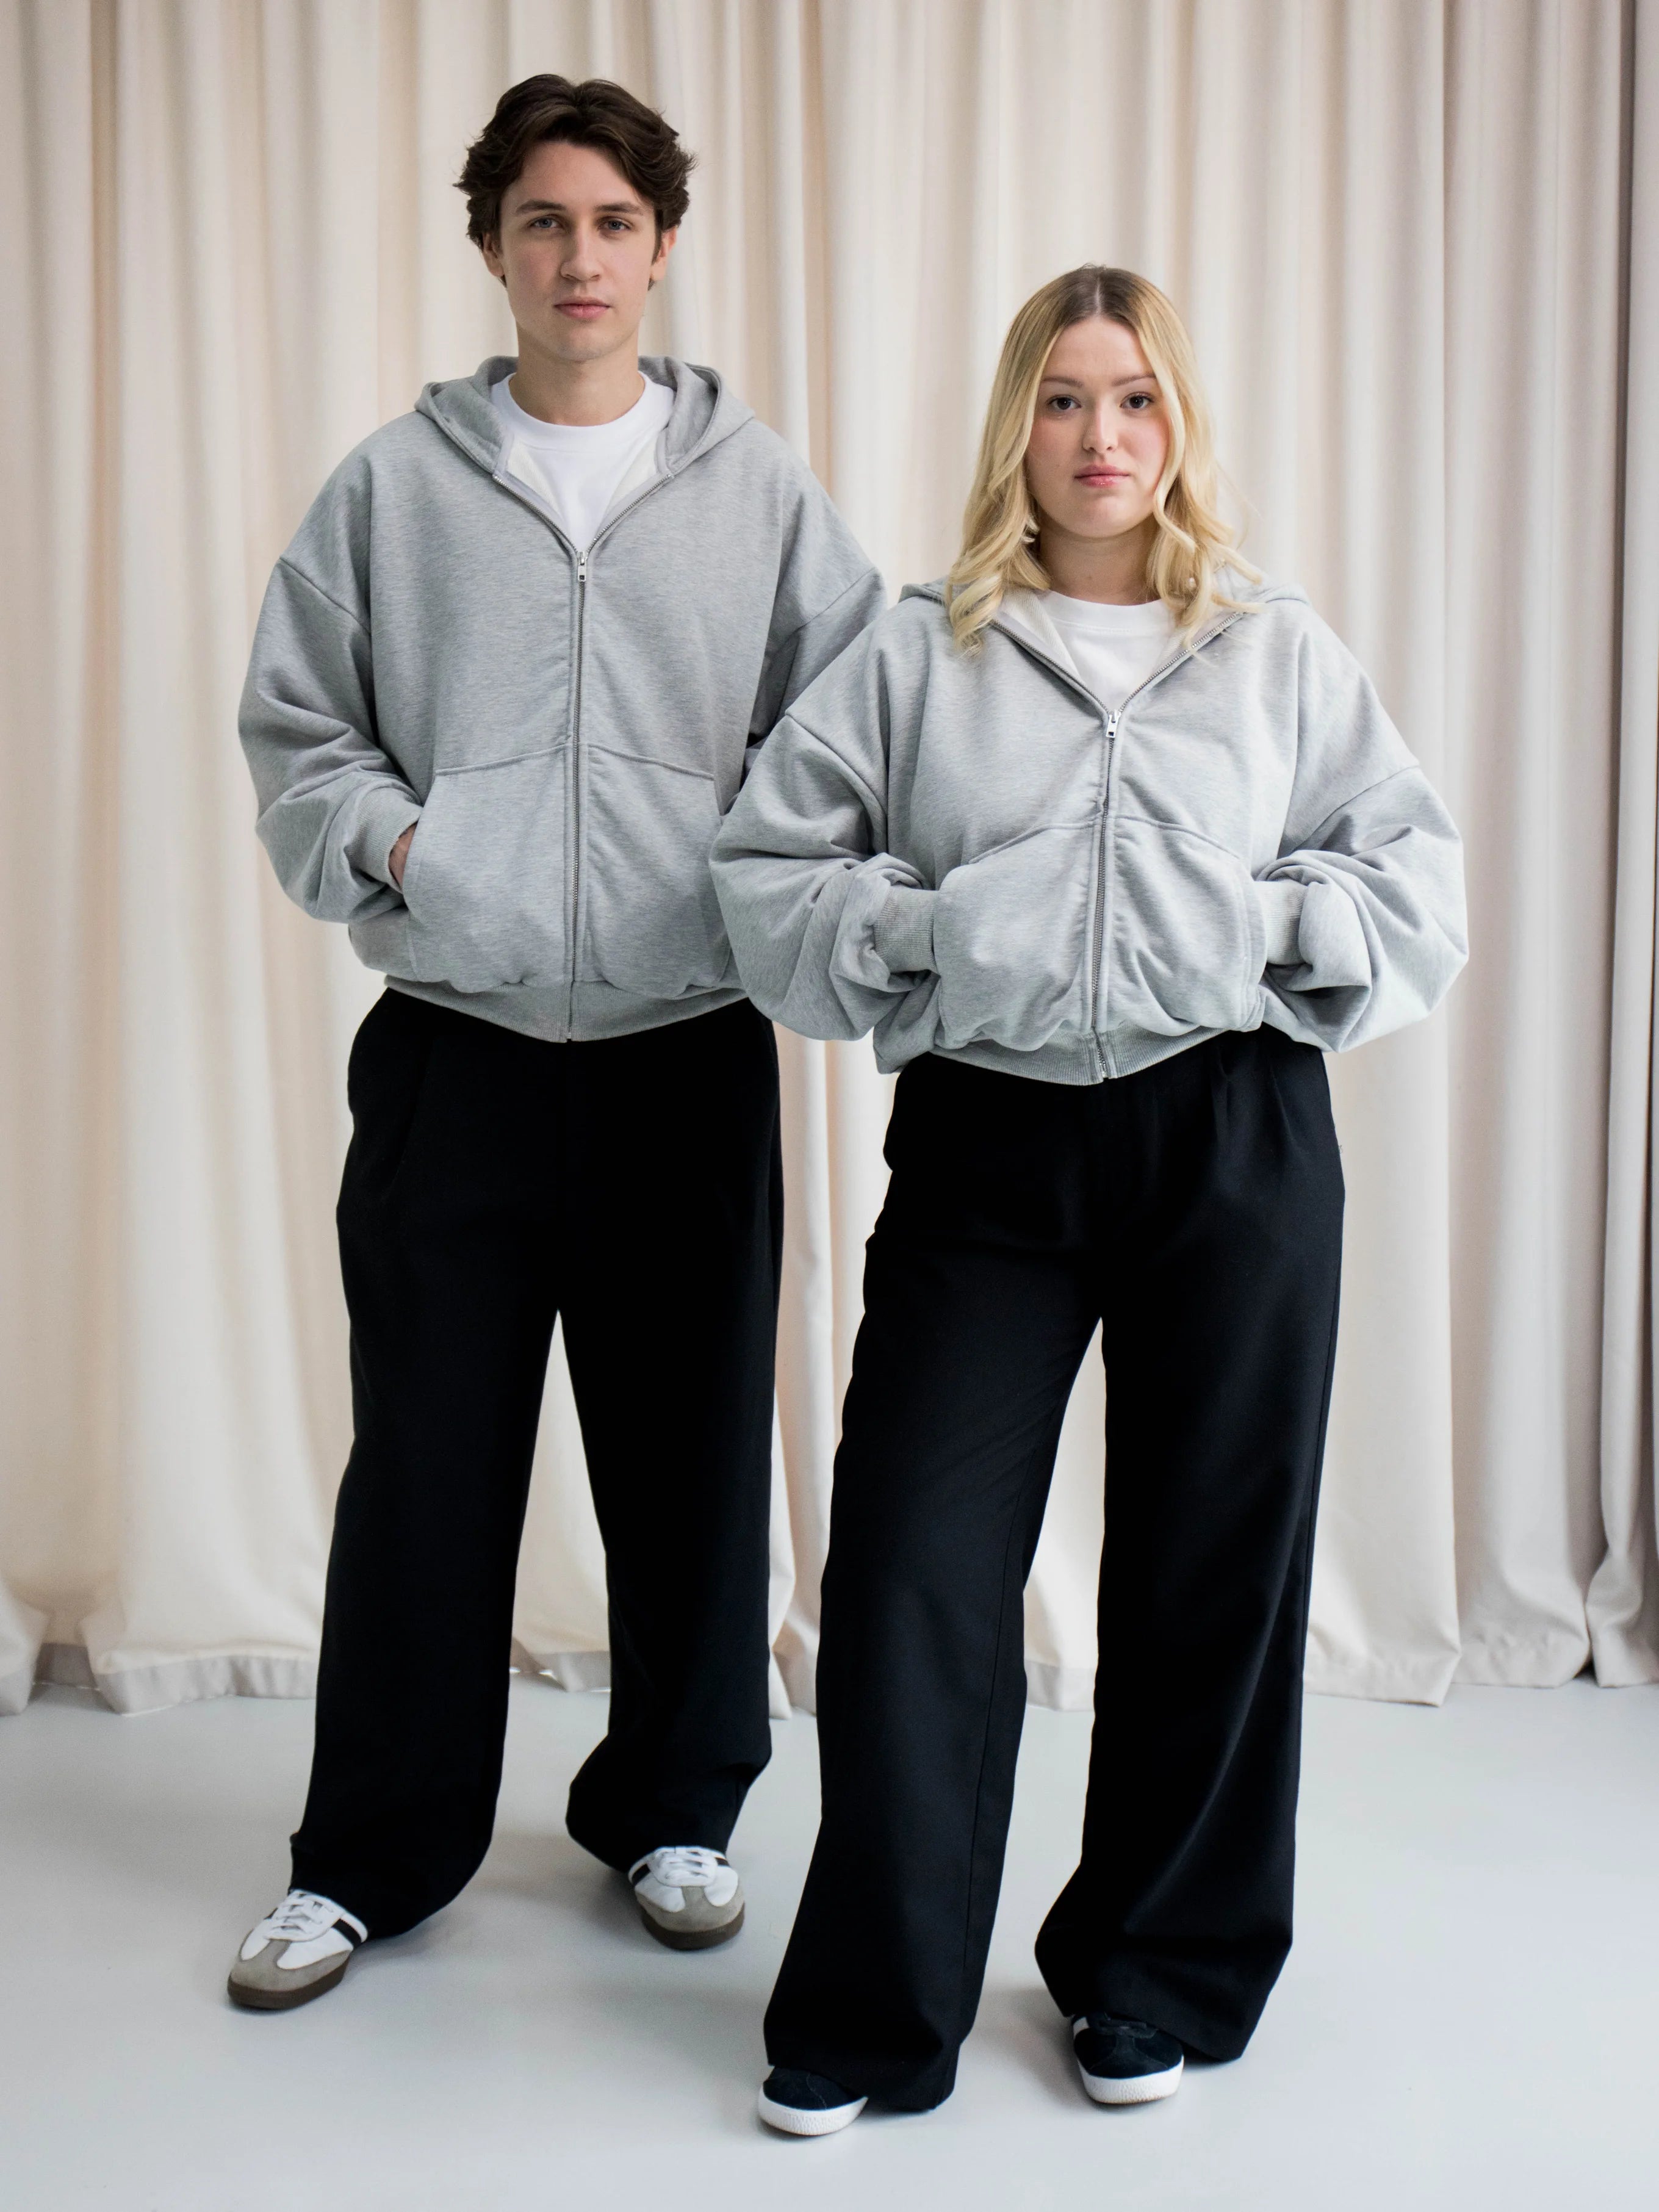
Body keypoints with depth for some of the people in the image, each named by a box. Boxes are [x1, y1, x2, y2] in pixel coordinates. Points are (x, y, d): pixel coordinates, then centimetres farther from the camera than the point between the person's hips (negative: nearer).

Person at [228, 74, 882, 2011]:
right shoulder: (395, 484, 6)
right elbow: (294, 728, 9)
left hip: (690, 1051, 1)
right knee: (424, 1464, 6)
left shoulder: (757, 488, 7)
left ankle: (672, 1813, 30)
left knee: (691, 1455, 9)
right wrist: (389, 842, -9)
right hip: (455, 1045, 0)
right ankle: (373, 1854, 23)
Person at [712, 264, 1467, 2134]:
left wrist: (1281, 923, -8)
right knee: (912, 1569, -3)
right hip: (985, 1143, -1)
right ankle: (871, 2011, 14)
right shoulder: (913, 660, 6)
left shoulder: (1283, 656, 9)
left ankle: (1157, 1979, 28)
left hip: (1233, 1145, 1)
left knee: (1210, 1565, 8)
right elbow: (765, 873, 4)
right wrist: (912, 929, -11)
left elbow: (1418, 884, 9)